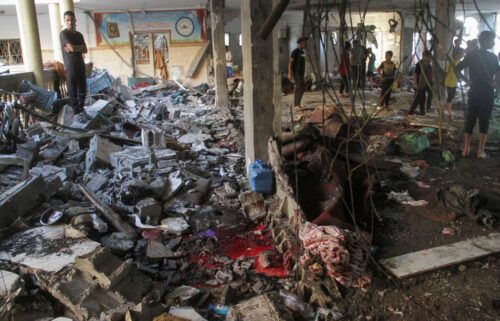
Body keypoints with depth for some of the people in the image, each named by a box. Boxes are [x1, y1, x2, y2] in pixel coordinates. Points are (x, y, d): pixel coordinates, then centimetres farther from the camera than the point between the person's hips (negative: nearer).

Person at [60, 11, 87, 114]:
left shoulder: (79, 34, 16)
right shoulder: (63, 34, -6)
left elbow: (85, 50, 9)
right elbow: (72, 48, -16)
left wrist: (76, 48, -8)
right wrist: (81, 47, 2)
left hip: (81, 64, 7)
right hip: (70, 66, -7)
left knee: (83, 89, 10)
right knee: (73, 90, -4)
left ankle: (81, 109, 21)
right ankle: (76, 112, 0)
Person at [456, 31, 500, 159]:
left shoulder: (471, 55, 2)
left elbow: (456, 69, 0)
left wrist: (467, 80, 4)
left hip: (474, 93, 3)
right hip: (487, 94, -3)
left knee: (470, 120, 10)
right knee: (484, 121, 3)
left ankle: (466, 149, 11)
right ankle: (481, 151, 5)